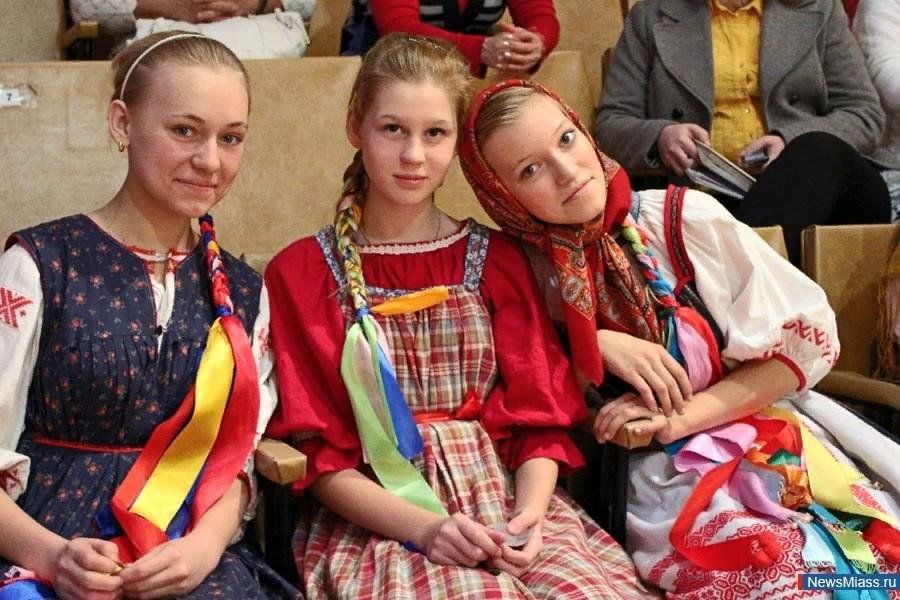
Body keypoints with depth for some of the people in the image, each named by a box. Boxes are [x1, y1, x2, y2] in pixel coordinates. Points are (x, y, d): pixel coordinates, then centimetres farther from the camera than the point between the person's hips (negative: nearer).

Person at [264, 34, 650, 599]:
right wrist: (422, 526, -15)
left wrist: (528, 513, -13)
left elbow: (540, 417, 7)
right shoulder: (301, 273, 4)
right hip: (376, 519, -3)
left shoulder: (497, 260, 12)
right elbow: (317, 451, -1)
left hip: (506, 503, 3)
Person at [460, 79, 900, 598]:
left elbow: (807, 340, 1)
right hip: (653, 478, -2)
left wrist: (685, 416, -9)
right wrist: (597, 346, -11)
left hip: (763, 445, 2)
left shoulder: (685, 220, -2)